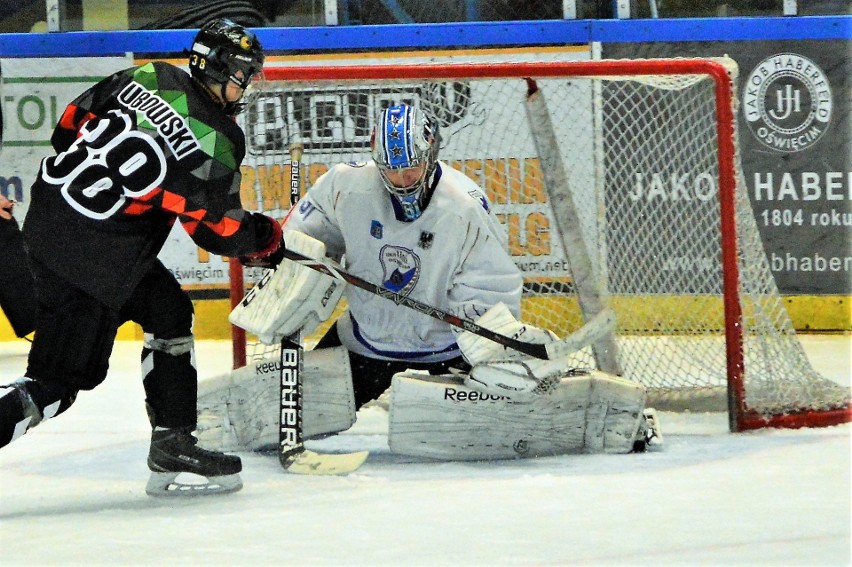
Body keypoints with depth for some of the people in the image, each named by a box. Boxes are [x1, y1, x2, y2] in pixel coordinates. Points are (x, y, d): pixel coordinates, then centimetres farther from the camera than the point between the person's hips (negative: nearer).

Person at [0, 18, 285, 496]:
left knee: (171, 313, 21)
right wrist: (272, 241, 13)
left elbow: (70, 125, 13)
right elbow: (220, 230, -6)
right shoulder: (217, 142, -14)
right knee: (56, 383, -3)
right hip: (91, 259, -9)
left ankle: (173, 446, 24)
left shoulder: (145, 78, 4)